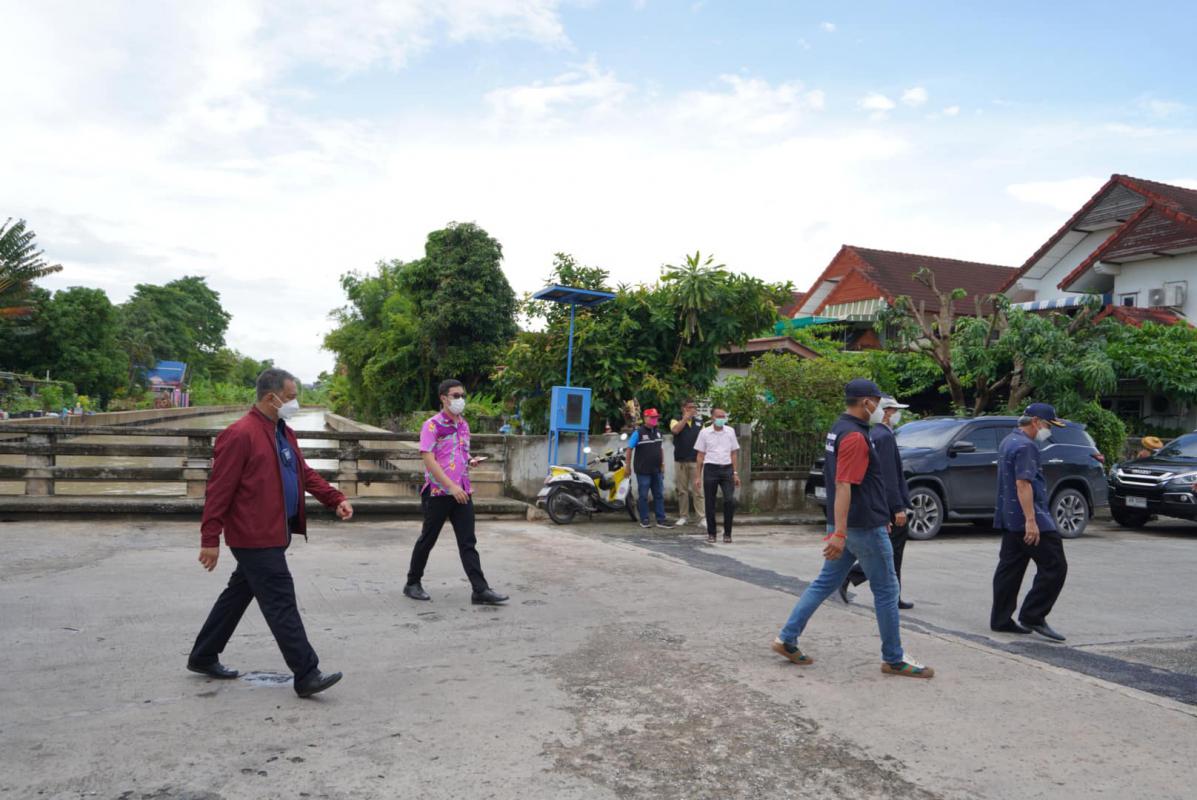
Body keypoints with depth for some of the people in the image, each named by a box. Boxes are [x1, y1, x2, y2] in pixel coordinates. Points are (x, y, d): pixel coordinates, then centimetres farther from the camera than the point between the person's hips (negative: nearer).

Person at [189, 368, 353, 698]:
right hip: (255, 537, -10)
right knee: (282, 603, -7)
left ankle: (203, 658, 35)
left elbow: (304, 473, 19)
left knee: (238, 595, 20)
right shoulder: (241, 434, -16)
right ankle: (306, 676, -3)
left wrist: (336, 499, 7)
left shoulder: (283, 432, 13)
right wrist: (210, 539, -16)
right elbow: (220, 488, -16)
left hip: (274, 534, 10)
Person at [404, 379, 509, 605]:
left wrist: (470, 461, 1)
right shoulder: (432, 425, -9)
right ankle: (413, 583, 25)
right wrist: (452, 487, -22)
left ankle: (480, 590, -2)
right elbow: (428, 460, -17)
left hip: (462, 492, 6)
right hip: (438, 492, -6)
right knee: (428, 539, 8)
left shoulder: (464, 425, 13)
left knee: (468, 543, 1)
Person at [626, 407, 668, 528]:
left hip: (657, 470, 6)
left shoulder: (658, 431, 10)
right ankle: (644, 520, 9)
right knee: (643, 496, 1)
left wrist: (662, 464, 12)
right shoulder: (638, 432, -9)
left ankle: (661, 519, 11)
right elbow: (629, 449, -6)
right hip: (643, 471, -6)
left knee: (659, 495, 7)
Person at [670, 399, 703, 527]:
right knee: (682, 490, 6)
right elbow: (675, 430, -18)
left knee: (697, 490, -6)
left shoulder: (699, 423, 11)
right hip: (680, 461, 0)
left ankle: (701, 517, -5)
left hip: (695, 460, 0)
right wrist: (686, 417, -14)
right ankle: (683, 516, 15)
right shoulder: (676, 421, 6)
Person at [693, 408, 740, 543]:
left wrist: (735, 473, 6)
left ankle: (727, 533, 4)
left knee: (730, 500, -10)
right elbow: (700, 456, 5)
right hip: (710, 469, -1)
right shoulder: (705, 433, 3)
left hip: (727, 469, 1)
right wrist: (698, 476, 2)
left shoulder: (730, 432, 8)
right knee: (710, 503, 3)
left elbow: (733, 453, 12)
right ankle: (711, 534, 16)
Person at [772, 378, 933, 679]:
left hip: (848, 526, 9)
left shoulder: (839, 429, 12)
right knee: (886, 591, 4)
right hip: (864, 527, -9)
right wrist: (840, 533, -30)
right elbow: (843, 487, -26)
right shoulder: (855, 436, -19)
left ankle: (787, 639, 12)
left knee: (826, 582, 12)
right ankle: (894, 660, 16)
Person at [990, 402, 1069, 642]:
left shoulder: (1009, 441, 18)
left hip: (1009, 518, 10)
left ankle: (1001, 620, 13)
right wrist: (1031, 520, -26)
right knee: (1055, 567, -4)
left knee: (1009, 568, 10)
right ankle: (1033, 616, -3)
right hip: (1027, 519, -10)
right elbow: (1023, 484, -23)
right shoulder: (1025, 446, -15)